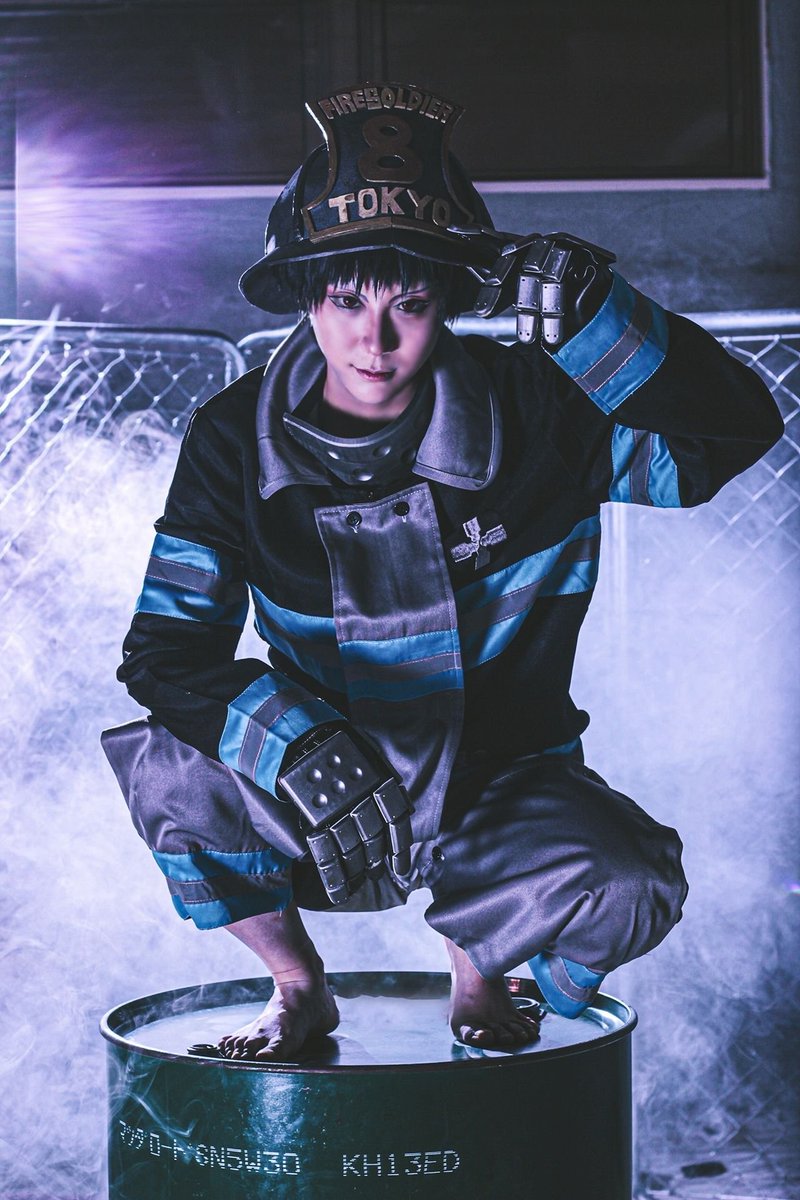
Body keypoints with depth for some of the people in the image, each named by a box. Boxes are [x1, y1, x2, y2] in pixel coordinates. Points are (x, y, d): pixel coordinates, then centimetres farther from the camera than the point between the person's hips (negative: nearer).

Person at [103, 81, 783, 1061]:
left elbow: (733, 430, -20)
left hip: (502, 784, 0)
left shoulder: (531, 410, -14)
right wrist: (298, 746, -36)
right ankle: (297, 986, 2)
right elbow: (168, 647, -17)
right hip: (318, 809, 1)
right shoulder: (236, 441, -11)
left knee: (629, 890, -30)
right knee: (168, 768, -29)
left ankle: (480, 961, 9)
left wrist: (595, 316, -35)